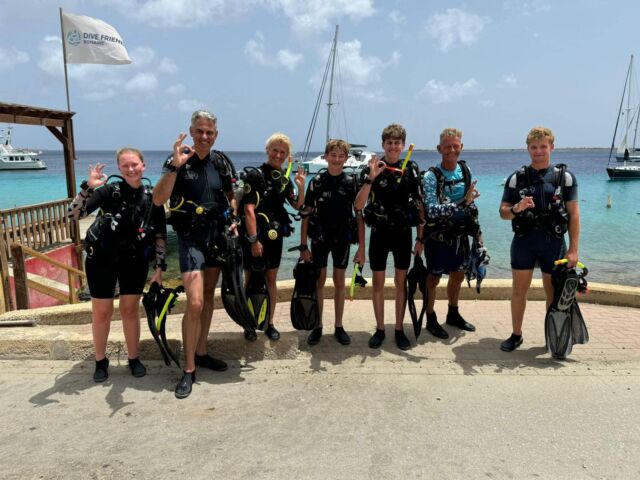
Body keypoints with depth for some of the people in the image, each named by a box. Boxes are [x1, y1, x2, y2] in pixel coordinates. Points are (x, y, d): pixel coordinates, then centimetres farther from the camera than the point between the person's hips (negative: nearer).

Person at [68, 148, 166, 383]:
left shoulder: (152, 197, -6)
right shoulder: (109, 191, -13)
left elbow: (160, 235, -1)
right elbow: (73, 213, -21)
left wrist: (159, 267, -5)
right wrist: (88, 187, -34)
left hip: (135, 260, 2)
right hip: (102, 259, -1)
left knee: (130, 310, 8)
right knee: (101, 312, 6)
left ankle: (134, 358, 25)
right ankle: (100, 361, 24)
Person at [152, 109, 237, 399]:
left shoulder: (221, 161, 4)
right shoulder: (179, 161, -10)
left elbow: (231, 196, 17)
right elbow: (158, 199, -21)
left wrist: (234, 220, 2)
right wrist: (174, 167, -31)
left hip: (217, 234, 5)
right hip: (191, 237, -5)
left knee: (209, 296, 14)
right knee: (194, 303, -13)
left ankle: (201, 353, 30)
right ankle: (189, 370, 0)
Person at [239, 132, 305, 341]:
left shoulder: (285, 178, 8)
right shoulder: (255, 175, -11)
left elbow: (297, 206, 12)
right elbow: (249, 209, -17)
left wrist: (301, 186, -6)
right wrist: (254, 240, -22)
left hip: (274, 236, 6)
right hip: (253, 236, -5)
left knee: (271, 279, 11)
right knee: (251, 280, 4)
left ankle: (270, 324, 22)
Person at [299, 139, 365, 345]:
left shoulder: (351, 182, -1)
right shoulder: (316, 181, -2)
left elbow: (359, 215, 0)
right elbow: (306, 214, -1)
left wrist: (361, 247, -5)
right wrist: (303, 245, -5)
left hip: (342, 238, 1)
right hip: (319, 238, 0)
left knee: (339, 281, 9)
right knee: (319, 281, 5)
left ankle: (339, 327, 19)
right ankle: (317, 327, 16)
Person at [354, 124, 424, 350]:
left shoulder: (411, 169, 0)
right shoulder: (371, 169, -4)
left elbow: (419, 205, 3)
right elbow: (358, 206, -12)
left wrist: (421, 237, 1)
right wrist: (371, 178, -23)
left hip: (403, 232, 1)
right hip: (379, 232, -1)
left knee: (401, 281, 7)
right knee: (378, 281, 6)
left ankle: (399, 330, 18)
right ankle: (379, 329, 18)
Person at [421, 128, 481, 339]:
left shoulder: (465, 170, 2)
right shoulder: (431, 176, -17)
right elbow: (432, 210, -27)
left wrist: (476, 227, 15)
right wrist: (462, 203, -35)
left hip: (460, 233, 6)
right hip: (438, 235, -6)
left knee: (458, 275, 17)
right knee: (434, 277, 5)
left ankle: (453, 314, 36)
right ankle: (431, 320, 20)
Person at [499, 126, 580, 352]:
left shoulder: (565, 176, -1)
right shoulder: (516, 178, 2)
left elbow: (574, 214, -2)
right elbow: (503, 212, 3)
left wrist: (573, 249, -7)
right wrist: (516, 209, -21)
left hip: (553, 242, -1)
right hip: (523, 241, 1)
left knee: (554, 292, 10)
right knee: (519, 290, 8)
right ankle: (516, 335, 22)